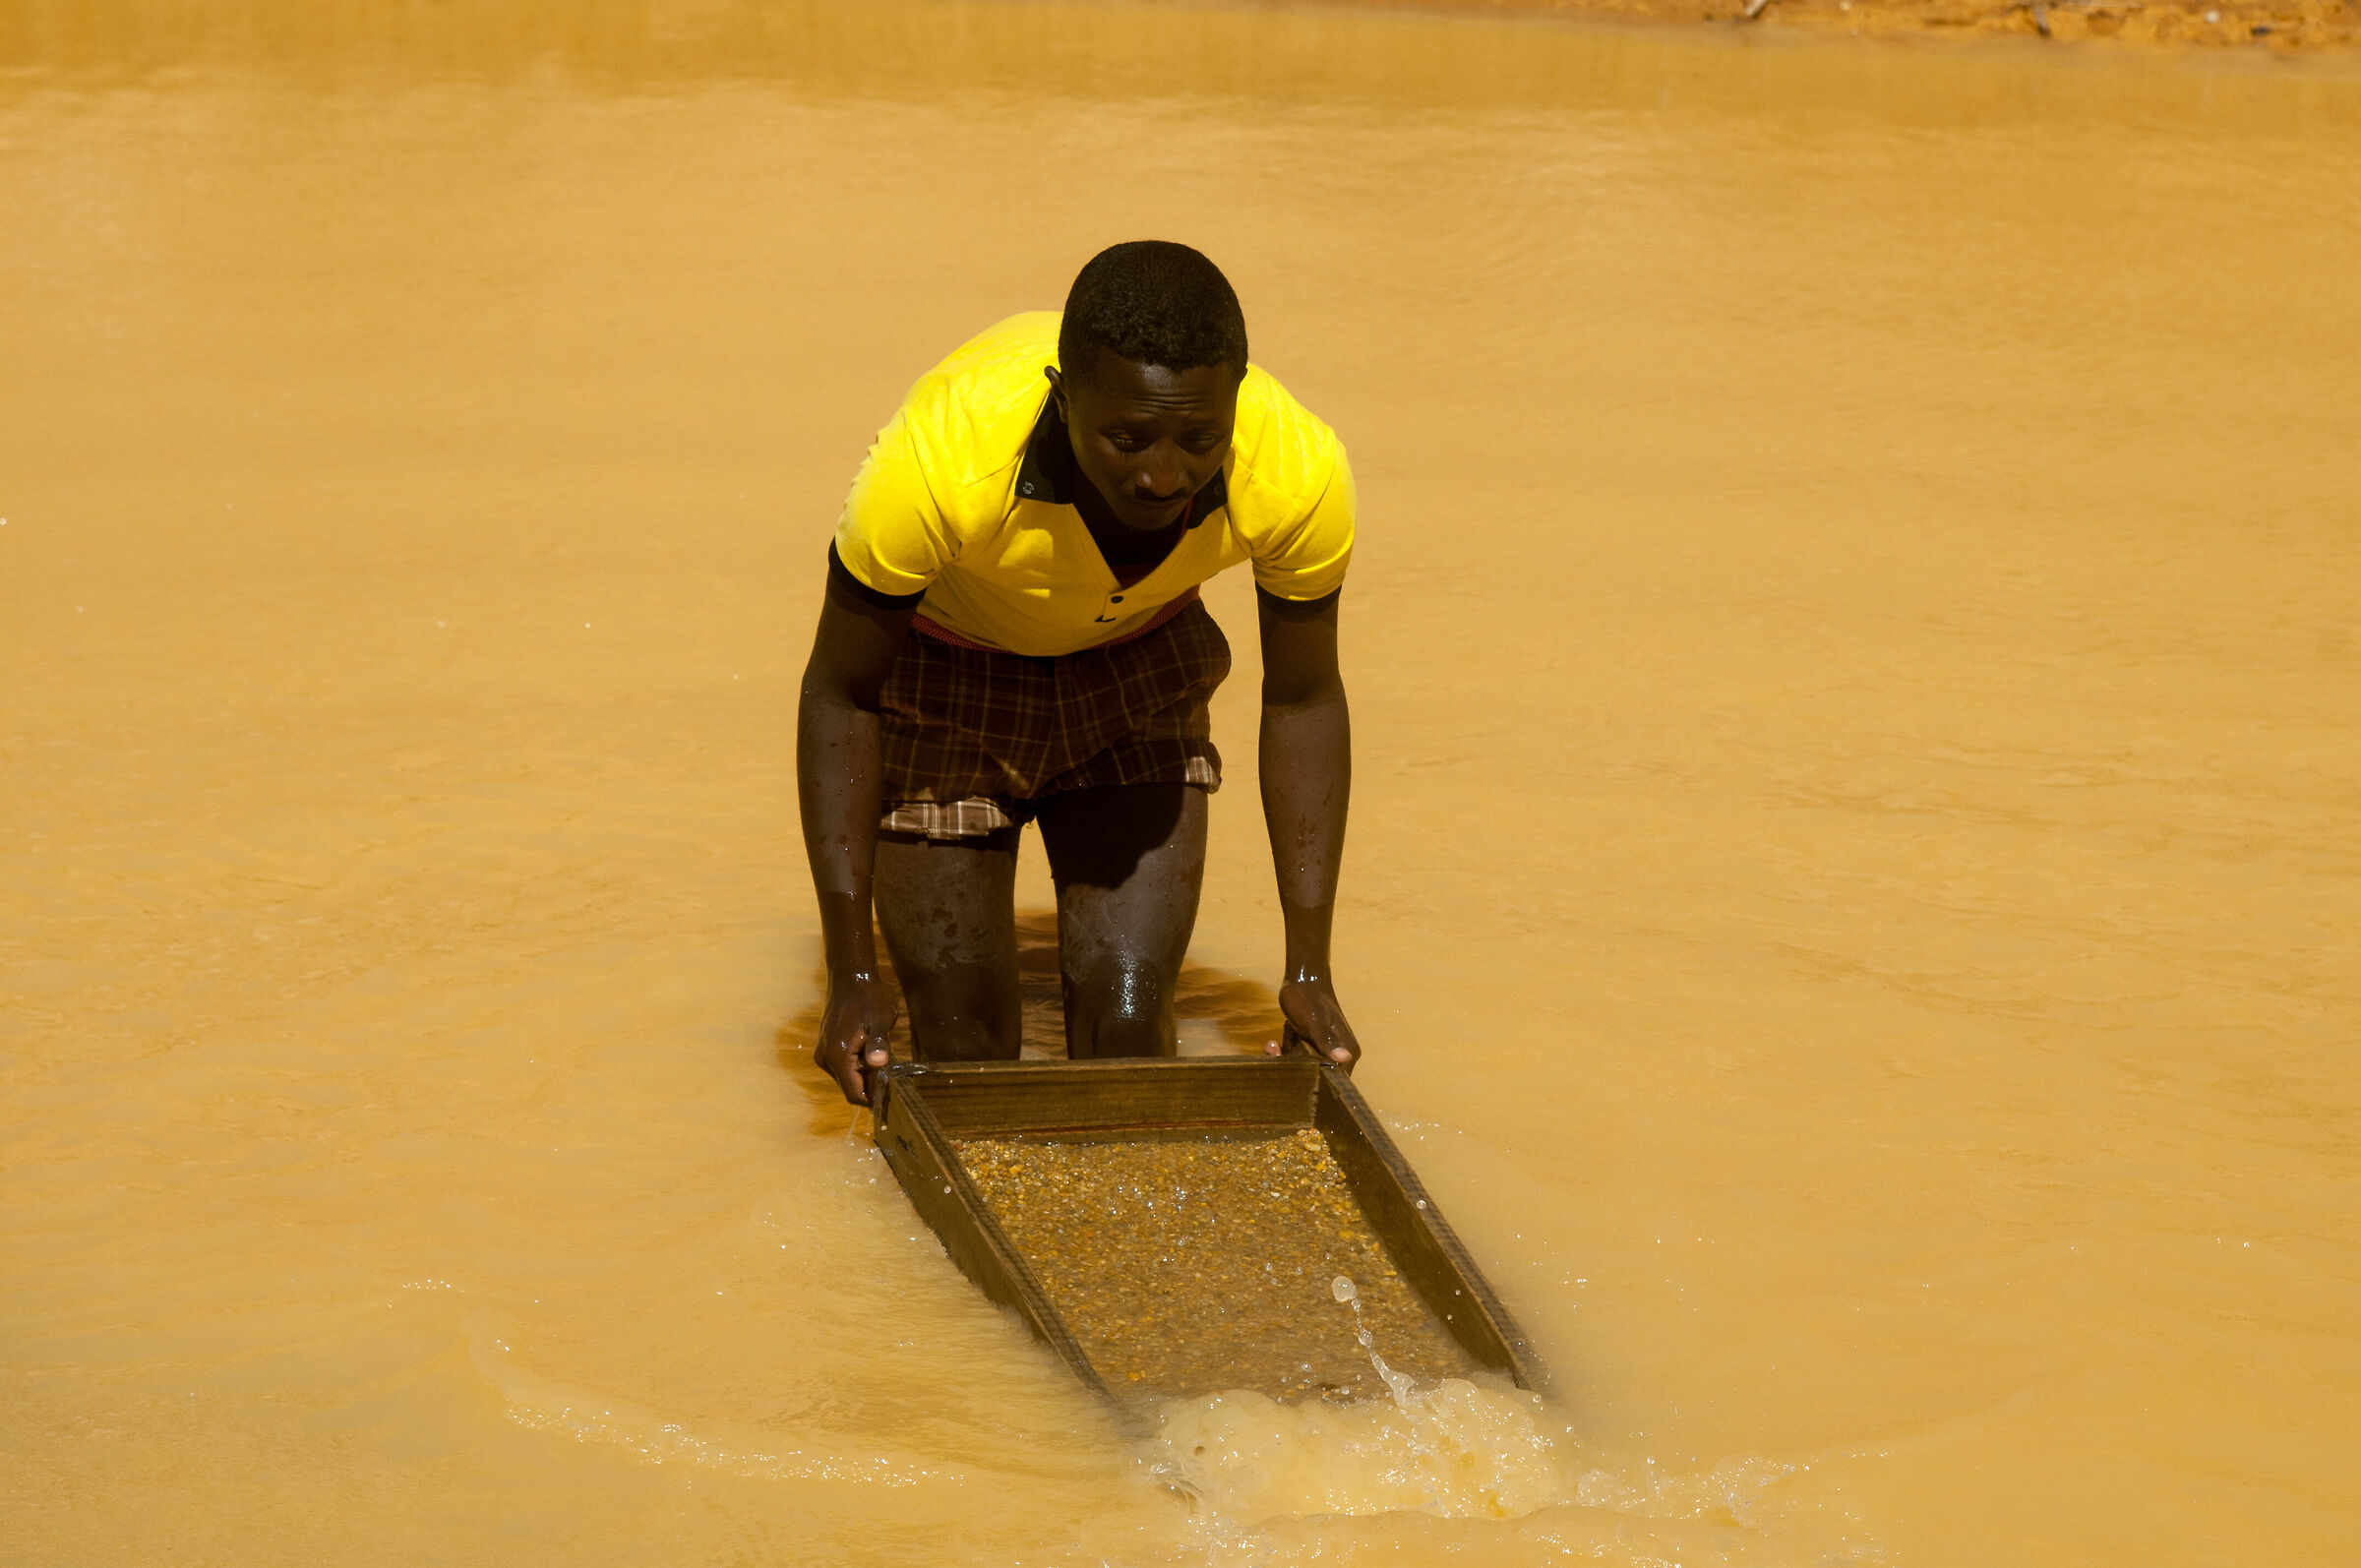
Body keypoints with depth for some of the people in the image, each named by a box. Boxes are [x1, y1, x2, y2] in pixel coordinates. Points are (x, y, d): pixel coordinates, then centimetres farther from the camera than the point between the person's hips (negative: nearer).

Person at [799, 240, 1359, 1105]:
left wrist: (1309, 969, -11)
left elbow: (1302, 701, -11)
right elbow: (840, 693, -22)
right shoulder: (944, 459, -40)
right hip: (940, 666, -2)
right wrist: (851, 974, -23)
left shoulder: (1299, 473, -31)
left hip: (1136, 666, 2)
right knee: (964, 1046, -2)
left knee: (1129, 1025, -6)